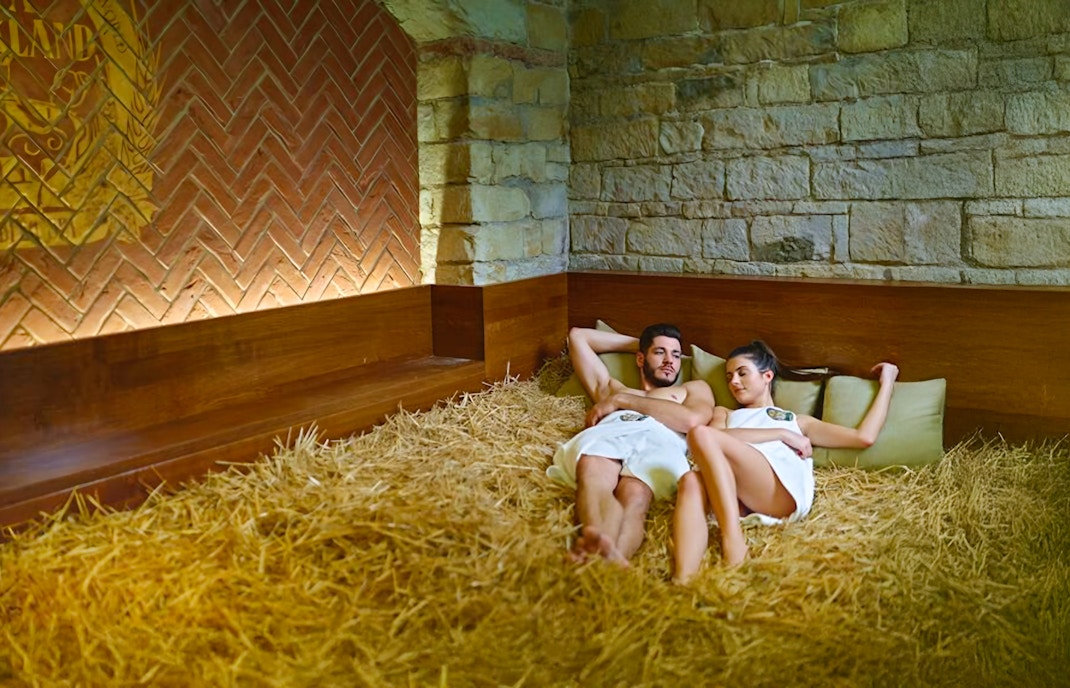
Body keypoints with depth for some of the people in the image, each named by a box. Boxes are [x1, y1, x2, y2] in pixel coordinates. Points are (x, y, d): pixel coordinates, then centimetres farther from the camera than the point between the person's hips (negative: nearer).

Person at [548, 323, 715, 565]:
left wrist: (622, 400, 14)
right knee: (594, 477, -40)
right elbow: (577, 336, 52)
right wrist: (635, 343, 55)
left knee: (634, 496, -40)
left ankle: (608, 558, -71)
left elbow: (691, 419, 13)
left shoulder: (695, 388, 38)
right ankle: (598, 543, -70)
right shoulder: (610, 388, 46)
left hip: (659, 441, -2)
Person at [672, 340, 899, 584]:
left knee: (701, 434, -27)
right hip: (738, 498, 2)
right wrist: (781, 434, 8)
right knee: (691, 482, -36)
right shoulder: (724, 414, 42)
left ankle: (733, 541, -38)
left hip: (784, 493, -1)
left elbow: (864, 437, 27)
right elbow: (718, 438, 13)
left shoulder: (798, 421, 40)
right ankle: (682, 583, -55)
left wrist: (886, 382, 37)